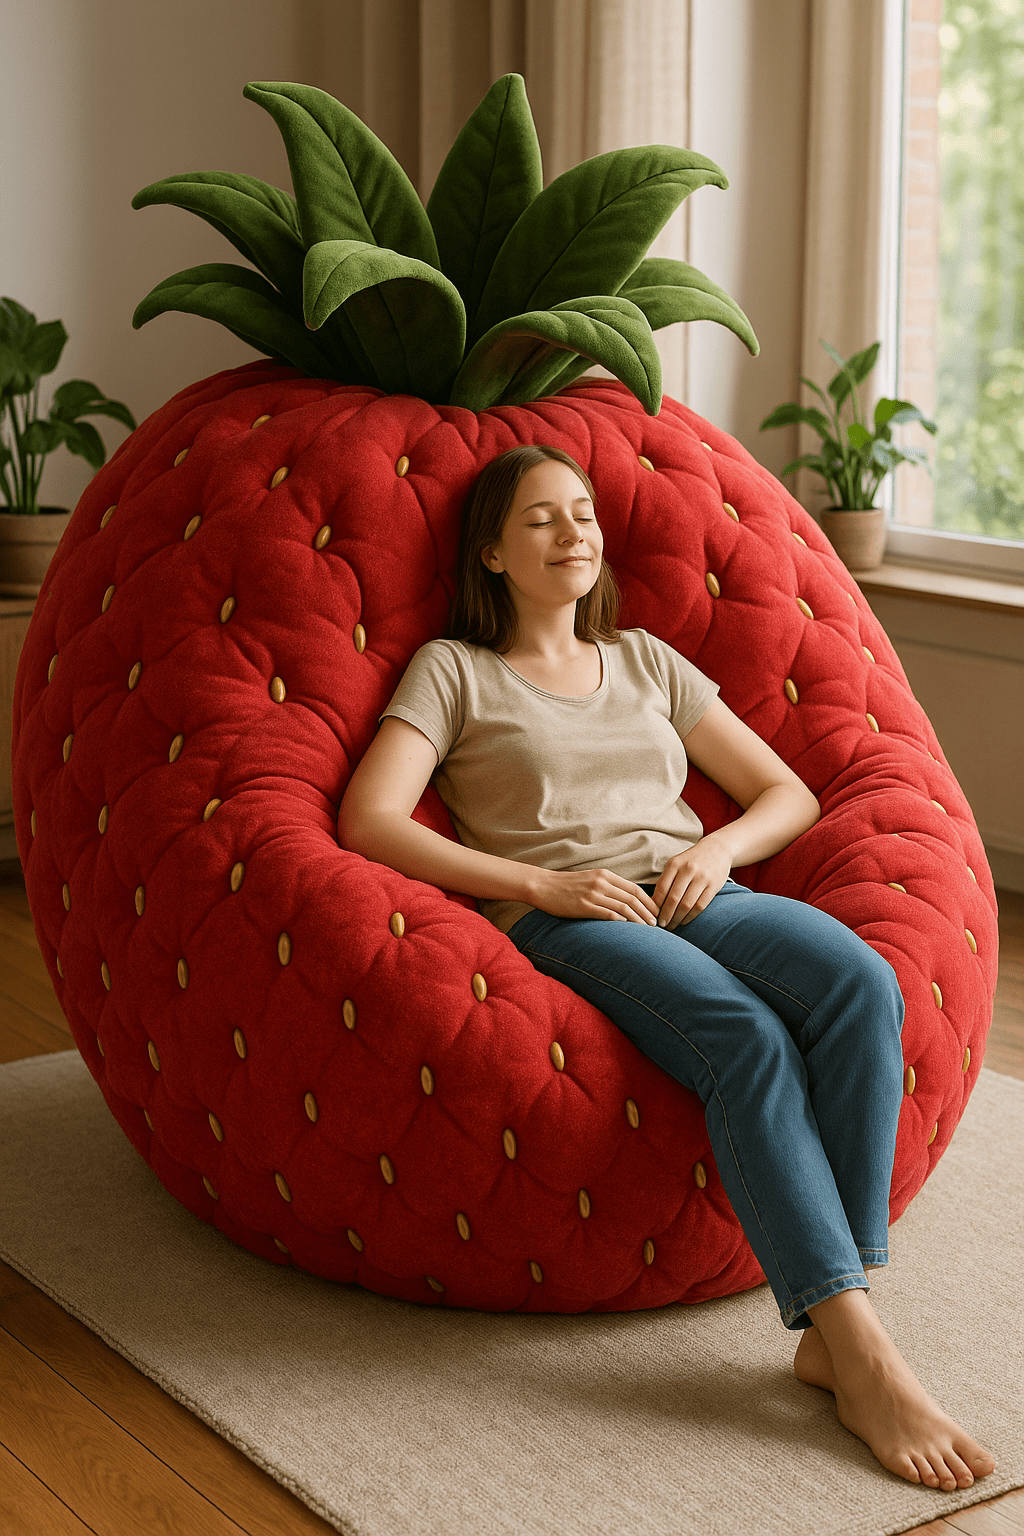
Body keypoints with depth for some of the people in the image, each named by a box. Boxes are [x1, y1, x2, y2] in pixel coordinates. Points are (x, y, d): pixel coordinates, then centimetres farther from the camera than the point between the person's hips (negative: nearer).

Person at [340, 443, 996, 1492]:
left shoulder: (646, 661, 26)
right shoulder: (453, 671, 14)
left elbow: (789, 796, 24)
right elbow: (368, 823, -2)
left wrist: (720, 847, 0)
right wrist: (540, 882, -11)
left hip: (699, 902, 4)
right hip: (565, 926, -4)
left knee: (859, 981, -31)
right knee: (750, 1038, -35)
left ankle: (830, 1331, -33)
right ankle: (867, 1362, -39)